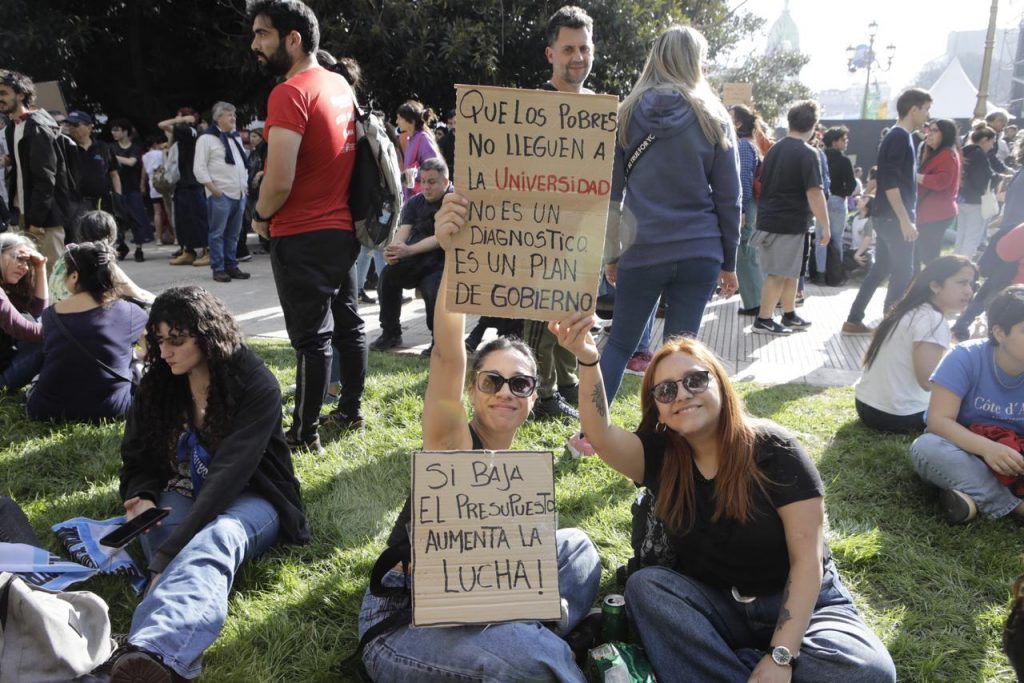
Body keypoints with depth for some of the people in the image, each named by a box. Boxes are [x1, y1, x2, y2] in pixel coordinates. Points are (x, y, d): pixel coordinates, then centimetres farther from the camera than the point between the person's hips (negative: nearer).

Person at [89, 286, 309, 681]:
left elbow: (229, 474, -27)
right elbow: (139, 460, 7)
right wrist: (142, 498, -18)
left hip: (248, 498, -5)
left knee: (214, 540, -40)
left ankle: (152, 651, -68)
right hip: (182, 496, 6)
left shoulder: (257, 386, -18)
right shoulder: (158, 385, 0)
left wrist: (169, 550, -35)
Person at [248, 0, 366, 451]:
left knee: (311, 337, -3)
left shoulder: (290, 93, -16)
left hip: (302, 237, -8)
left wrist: (260, 217, -4)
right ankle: (351, 410, 29)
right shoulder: (342, 86, 9)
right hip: (343, 228, 8)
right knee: (347, 323, 16)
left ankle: (305, 434, 8)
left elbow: (279, 181, -23)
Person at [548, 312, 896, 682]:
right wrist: (588, 361, -44)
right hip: (714, 606, 2)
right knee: (645, 585, -26)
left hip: (798, 603, -1)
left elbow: (808, 558, -16)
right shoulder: (659, 455, -5)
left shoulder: (773, 450, -14)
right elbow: (601, 438, -27)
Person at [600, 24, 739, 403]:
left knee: (619, 343, 13)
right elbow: (729, 198, 4)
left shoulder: (627, 115, 5)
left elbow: (611, 192, 6)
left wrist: (611, 254, 11)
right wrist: (729, 262, 11)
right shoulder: (714, 120, 3)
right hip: (700, 254, 0)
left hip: (642, 252, 1)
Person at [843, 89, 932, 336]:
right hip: (894, 218, -10)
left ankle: (854, 321, 16)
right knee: (903, 274, -3)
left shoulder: (897, 136, 16)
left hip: (887, 217, 10)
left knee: (881, 269, 12)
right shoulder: (900, 137, -13)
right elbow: (890, 182, -22)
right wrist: (905, 219, -23)